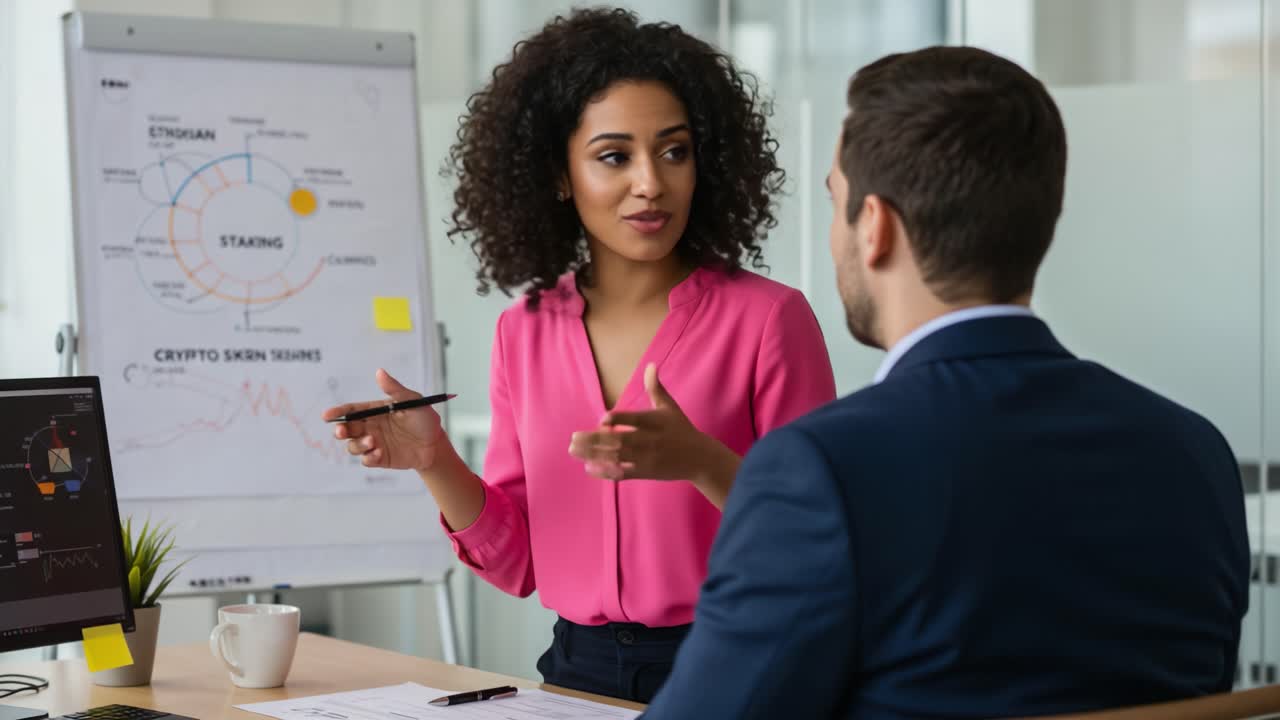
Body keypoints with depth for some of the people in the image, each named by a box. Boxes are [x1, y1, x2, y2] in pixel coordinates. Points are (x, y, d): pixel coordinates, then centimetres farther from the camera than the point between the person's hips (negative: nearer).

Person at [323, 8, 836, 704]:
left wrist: (702, 464, -24)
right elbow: (520, 564, 8)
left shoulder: (769, 318, -9)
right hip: (578, 671, 2)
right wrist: (435, 464, -8)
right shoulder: (526, 332, 4)